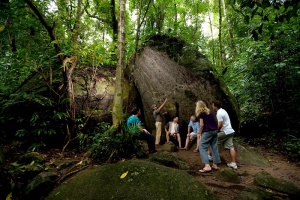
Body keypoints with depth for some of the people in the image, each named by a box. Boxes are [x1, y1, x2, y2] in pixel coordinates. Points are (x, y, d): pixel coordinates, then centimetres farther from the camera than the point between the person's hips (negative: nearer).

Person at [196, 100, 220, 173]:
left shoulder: (201, 113, -4)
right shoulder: (209, 112, 15)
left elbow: (202, 125, -8)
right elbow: (213, 122, 7)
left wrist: (200, 133, 1)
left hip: (207, 132, -7)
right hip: (215, 131, 7)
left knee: (202, 148, -3)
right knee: (214, 148, 11)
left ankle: (207, 166, -13)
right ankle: (215, 165, 17)